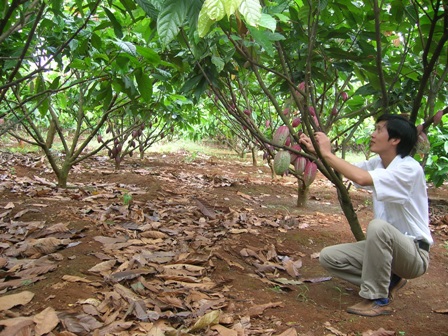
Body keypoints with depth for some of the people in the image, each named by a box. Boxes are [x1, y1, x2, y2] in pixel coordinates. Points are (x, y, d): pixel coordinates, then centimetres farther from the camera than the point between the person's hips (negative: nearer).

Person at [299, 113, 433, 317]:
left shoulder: (409, 169, -23)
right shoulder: (378, 163, 1)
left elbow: (361, 178, -37)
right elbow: (341, 171, 8)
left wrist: (328, 153, -27)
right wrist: (315, 151, -7)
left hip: (414, 253, -7)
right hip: (386, 245, 7)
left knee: (378, 226, -38)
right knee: (328, 257, -6)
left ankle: (378, 300, -20)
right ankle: (387, 281, 9)